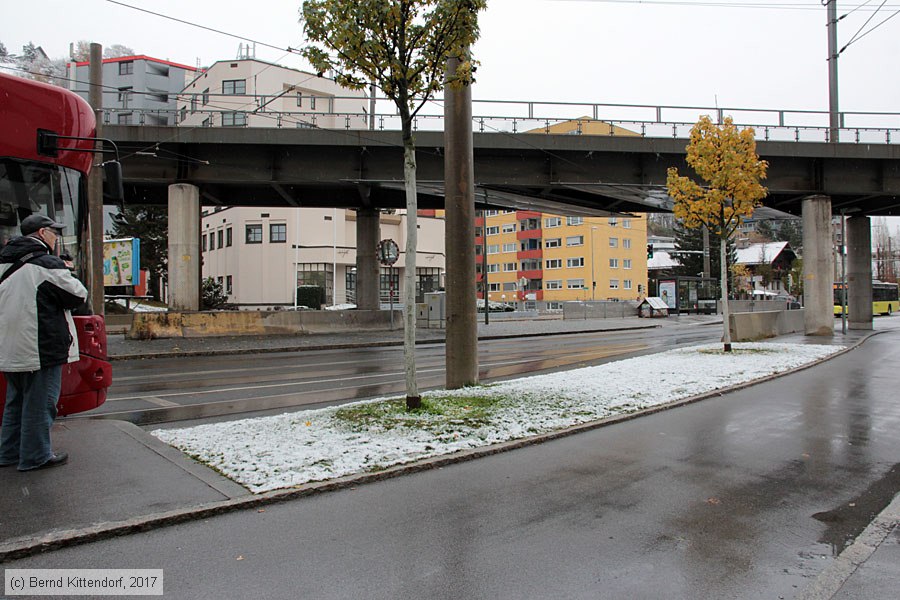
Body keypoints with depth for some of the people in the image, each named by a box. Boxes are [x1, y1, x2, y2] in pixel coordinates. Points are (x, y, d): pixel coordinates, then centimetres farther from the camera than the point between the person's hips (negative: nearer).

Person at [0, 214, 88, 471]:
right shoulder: (47, 264, -15)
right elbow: (78, 295, -10)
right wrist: (66, 273, 6)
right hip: (41, 349, -8)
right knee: (40, 403, 1)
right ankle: (36, 456, 8)